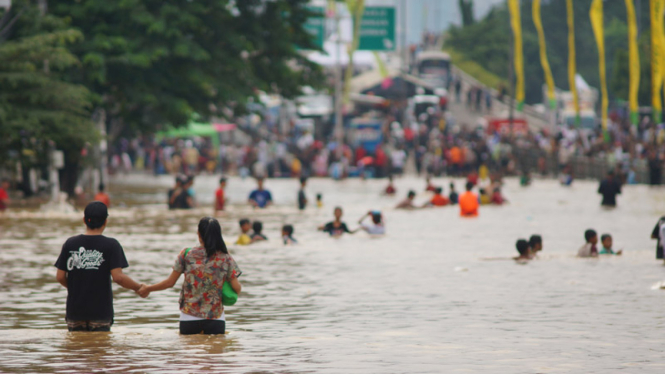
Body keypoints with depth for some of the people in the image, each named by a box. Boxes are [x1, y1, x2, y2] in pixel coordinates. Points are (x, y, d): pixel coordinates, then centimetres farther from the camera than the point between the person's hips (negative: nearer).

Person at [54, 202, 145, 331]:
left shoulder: (70, 244, 3)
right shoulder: (111, 245, -7)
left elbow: (60, 277, 3)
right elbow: (118, 277, -14)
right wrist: (139, 288, 1)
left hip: (75, 310, 3)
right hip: (100, 312, -3)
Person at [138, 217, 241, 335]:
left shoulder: (186, 254, -2)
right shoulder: (226, 258, -2)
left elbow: (170, 282, 4)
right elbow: (237, 288, -4)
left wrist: (147, 289, 20)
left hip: (189, 317, 0)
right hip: (216, 317, 0)